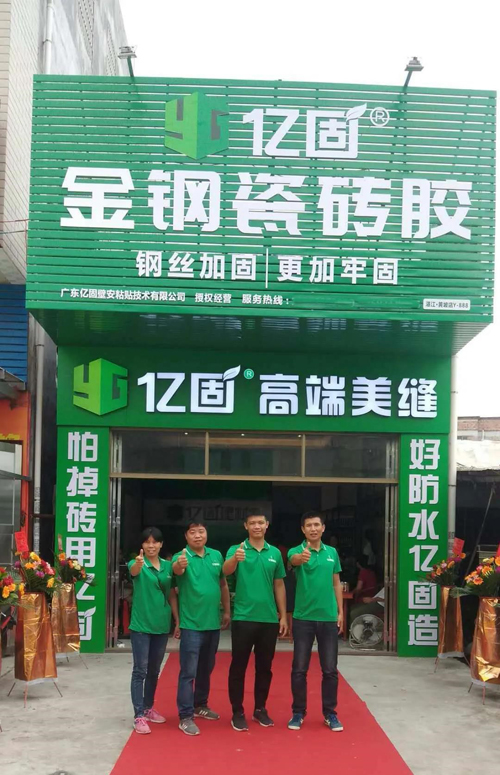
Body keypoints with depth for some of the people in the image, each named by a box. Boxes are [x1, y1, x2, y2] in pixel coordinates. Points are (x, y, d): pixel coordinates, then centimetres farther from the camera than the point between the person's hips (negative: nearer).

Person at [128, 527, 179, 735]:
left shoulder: (168, 566, 5)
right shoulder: (137, 564, -10)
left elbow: (172, 596, 11)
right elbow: (133, 571, -35)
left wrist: (177, 620, 7)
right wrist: (138, 563, -58)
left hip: (162, 626, 5)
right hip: (141, 625, -5)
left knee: (154, 671, 16)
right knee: (140, 671, -4)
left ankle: (148, 708, 30)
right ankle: (139, 716, -2)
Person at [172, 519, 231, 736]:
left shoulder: (216, 556, 4)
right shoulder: (182, 557, -12)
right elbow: (176, 570, -36)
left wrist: (227, 611, 12)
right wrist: (179, 565, -58)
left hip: (213, 623, 6)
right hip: (192, 624, -6)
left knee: (206, 669, 19)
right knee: (188, 671, -4)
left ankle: (200, 705, 35)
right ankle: (185, 717, 1)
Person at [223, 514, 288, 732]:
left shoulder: (275, 553, 6)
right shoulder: (236, 550, -5)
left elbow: (279, 585, 13)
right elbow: (226, 571, -25)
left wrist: (283, 616, 9)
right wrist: (235, 559, -47)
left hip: (269, 619, 3)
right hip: (243, 618, -3)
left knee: (265, 667, 12)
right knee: (238, 667, 3)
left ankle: (260, 709, 26)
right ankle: (237, 712, 13)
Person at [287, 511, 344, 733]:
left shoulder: (332, 552, 6)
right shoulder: (297, 551, -6)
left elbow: (336, 583, 13)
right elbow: (294, 560, -32)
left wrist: (340, 612, 7)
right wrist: (301, 557, -56)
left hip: (328, 618, 3)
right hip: (303, 618, -2)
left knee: (330, 669, 7)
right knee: (299, 669, 4)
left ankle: (330, 713, 20)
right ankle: (298, 712, 17)